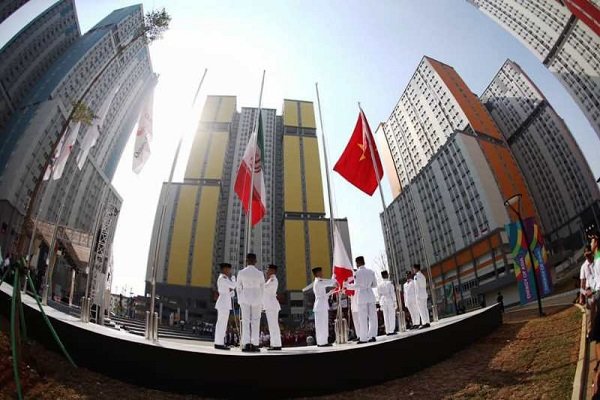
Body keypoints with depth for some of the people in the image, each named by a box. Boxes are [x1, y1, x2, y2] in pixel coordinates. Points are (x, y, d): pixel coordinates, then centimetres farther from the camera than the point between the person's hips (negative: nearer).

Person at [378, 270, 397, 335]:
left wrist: (380, 304, 13)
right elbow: (392, 293, -10)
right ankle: (391, 331, -1)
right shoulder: (390, 283, -7)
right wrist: (394, 302, -6)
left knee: (386, 317, 6)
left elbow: (379, 295, 9)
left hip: (383, 301, 4)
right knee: (392, 316, 1)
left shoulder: (379, 285, 6)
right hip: (390, 300, -4)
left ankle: (387, 331, 7)